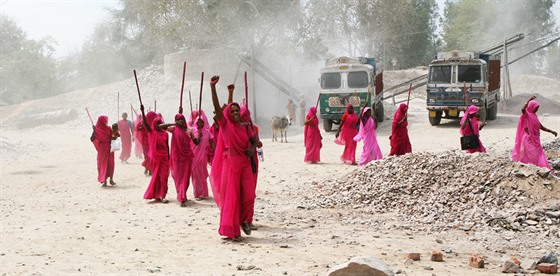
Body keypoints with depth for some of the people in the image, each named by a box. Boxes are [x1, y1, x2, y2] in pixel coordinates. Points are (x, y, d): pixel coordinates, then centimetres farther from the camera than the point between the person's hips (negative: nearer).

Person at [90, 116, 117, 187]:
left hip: (109, 149, 3)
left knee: (111, 164, 2)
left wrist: (114, 137, -11)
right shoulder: (97, 129, -5)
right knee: (103, 164, -5)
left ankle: (111, 179, 16)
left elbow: (112, 137, 11)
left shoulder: (109, 129, 4)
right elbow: (92, 139, -12)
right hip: (102, 150, -3)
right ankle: (104, 181, -3)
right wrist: (94, 130, -21)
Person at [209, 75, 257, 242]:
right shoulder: (225, 125, -1)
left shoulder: (246, 128, 10)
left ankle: (242, 220, 26)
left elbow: (254, 141, 20)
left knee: (248, 196, -1)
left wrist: (252, 149, -4)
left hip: (245, 164, 3)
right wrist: (212, 86, -22)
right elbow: (216, 106, -12)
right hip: (230, 164, -3)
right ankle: (231, 230, 7)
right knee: (231, 197, 0)